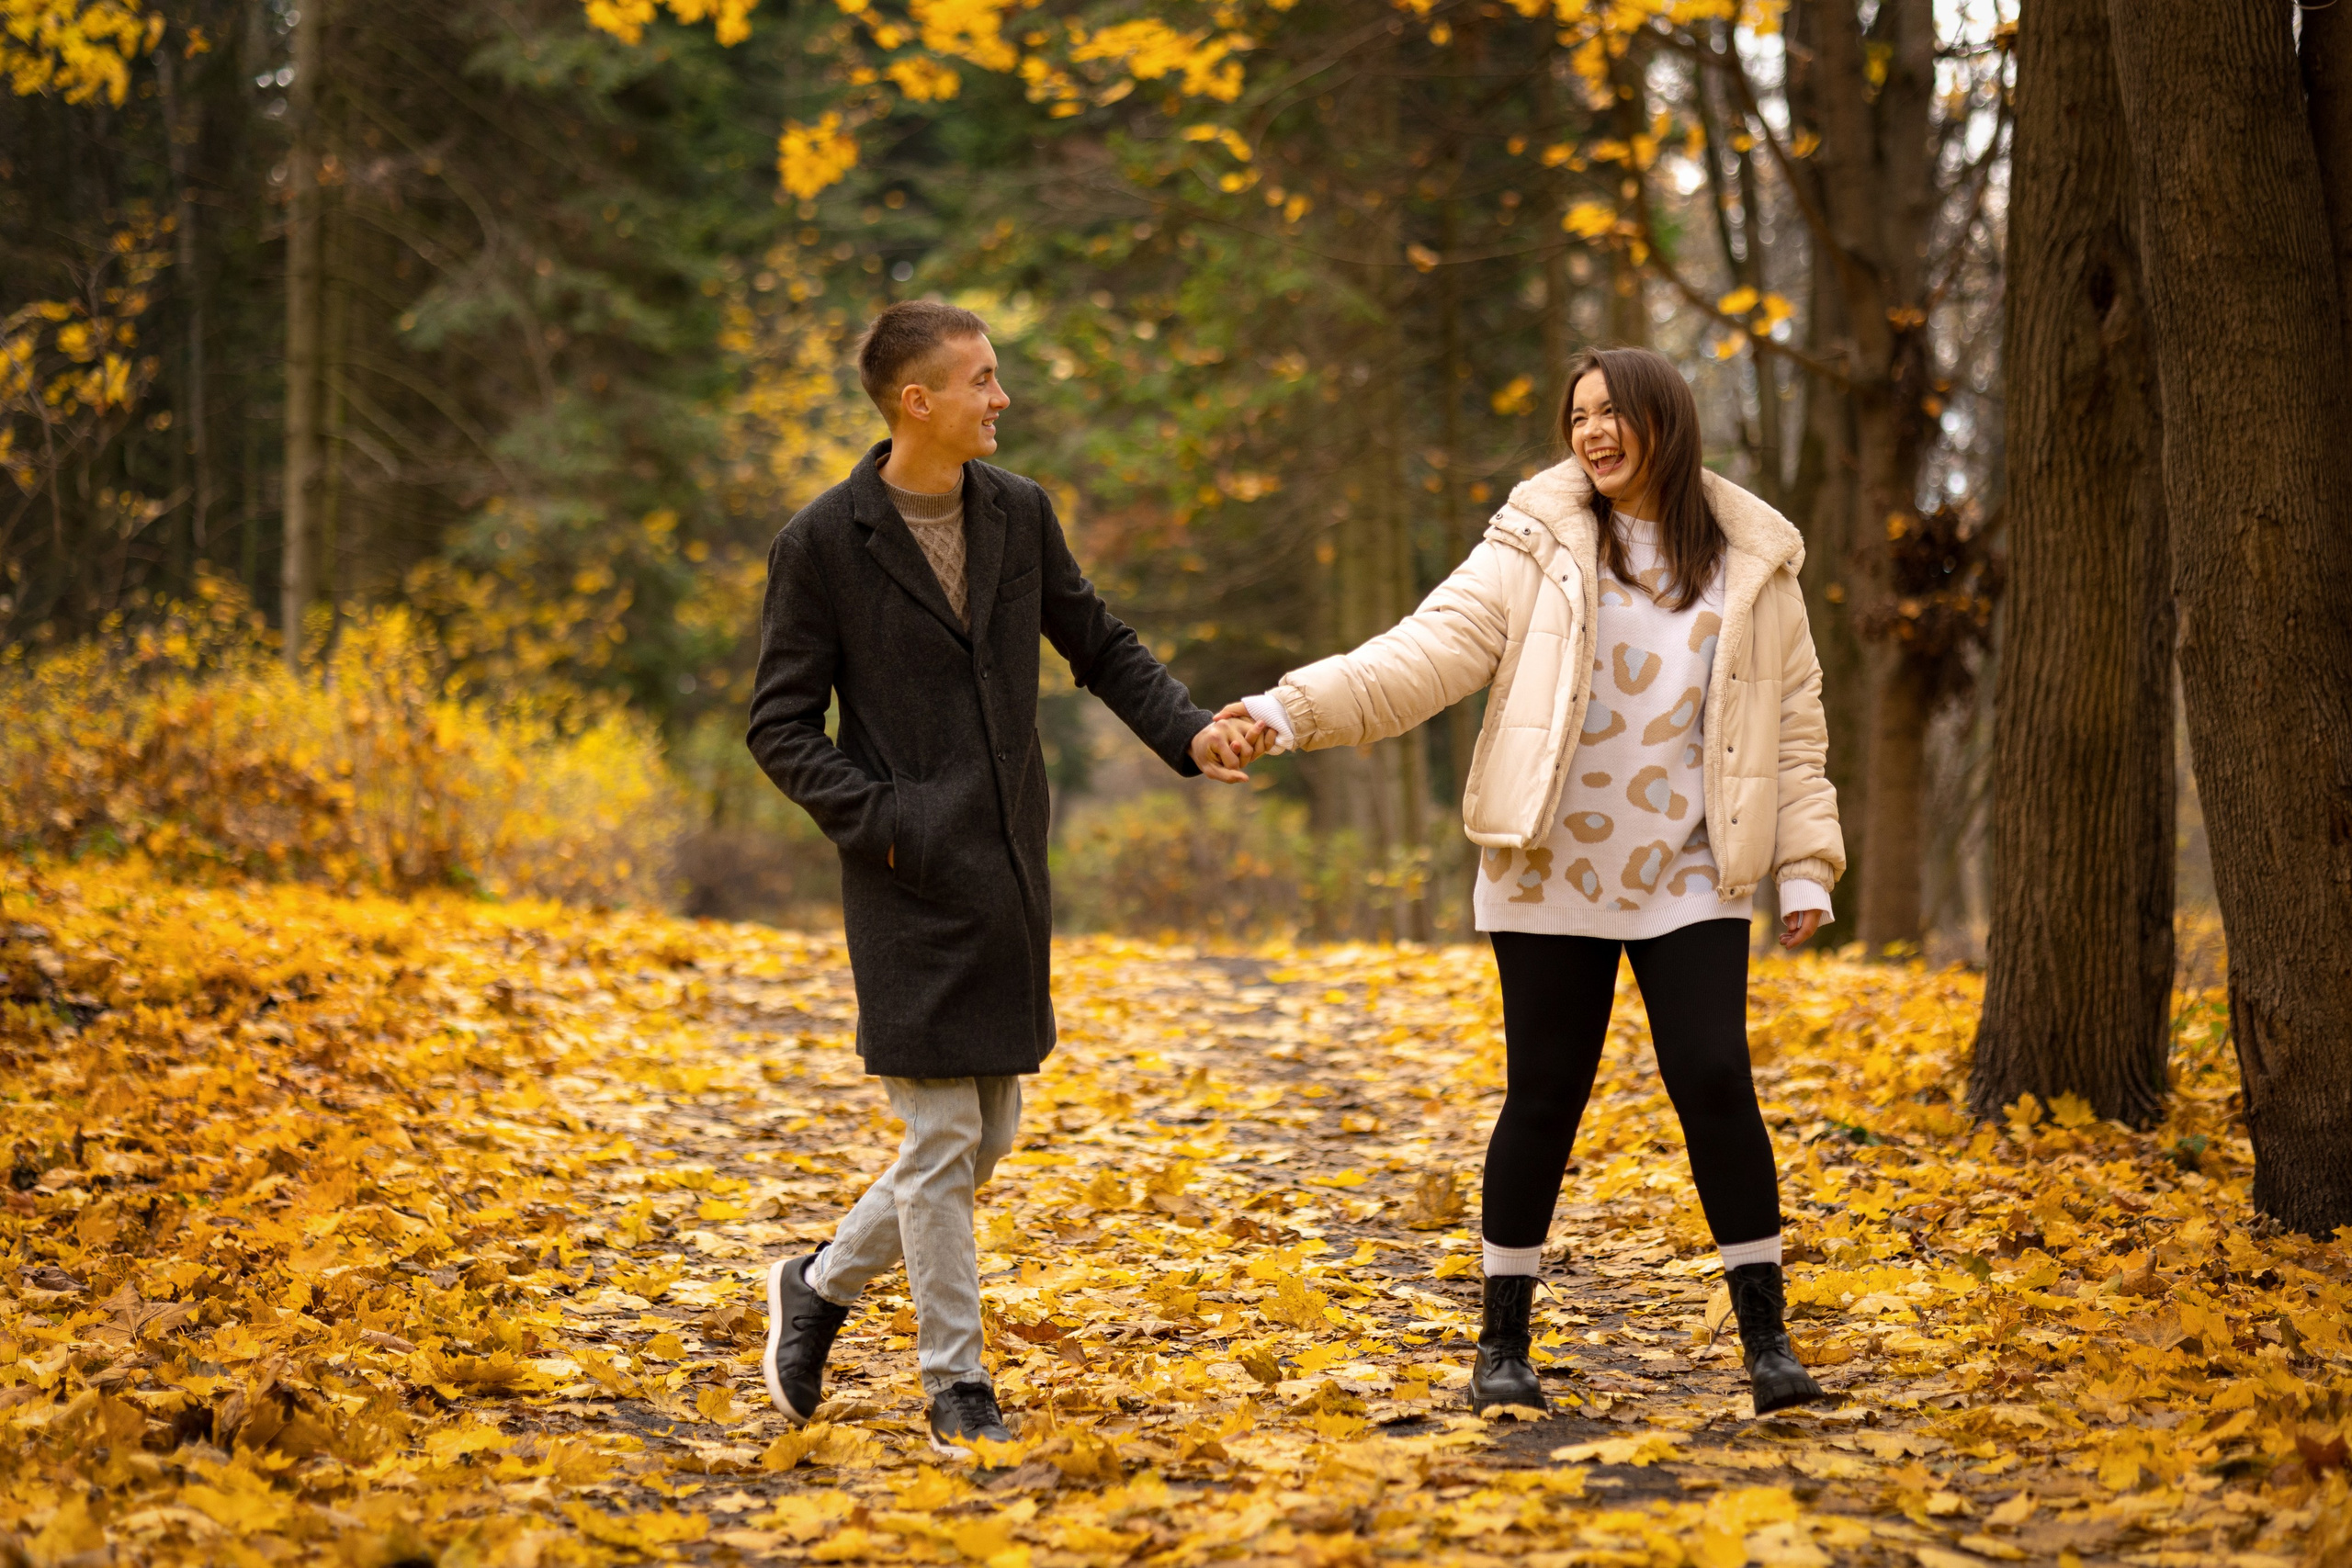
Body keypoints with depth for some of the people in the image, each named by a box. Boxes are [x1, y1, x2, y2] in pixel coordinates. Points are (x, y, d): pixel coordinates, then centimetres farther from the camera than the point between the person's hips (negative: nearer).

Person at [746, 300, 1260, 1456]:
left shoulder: (1018, 514, 7)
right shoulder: (824, 543, -7)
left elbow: (1099, 646, 16)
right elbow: (781, 726, -4)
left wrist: (1187, 731, 1)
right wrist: (879, 821, -14)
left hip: (1010, 874, 6)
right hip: (911, 884, -6)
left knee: (986, 1137, 11)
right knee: (941, 1137, -4)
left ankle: (822, 1286, 30)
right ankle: (955, 1385, 10)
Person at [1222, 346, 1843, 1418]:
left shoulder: (1752, 564, 3)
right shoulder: (1537, 547, -2)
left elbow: (1792, 724, 7)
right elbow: (1429, 652, -12)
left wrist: (1805, 867, 2)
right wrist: (1295, 707, -26)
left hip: (1691, 885, 1)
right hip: (1552, 882, -1)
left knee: (1716, 1087, -6)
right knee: (1543, 1098, 4)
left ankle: (1766, 1335, 7)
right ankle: (1503, 1339, 17)